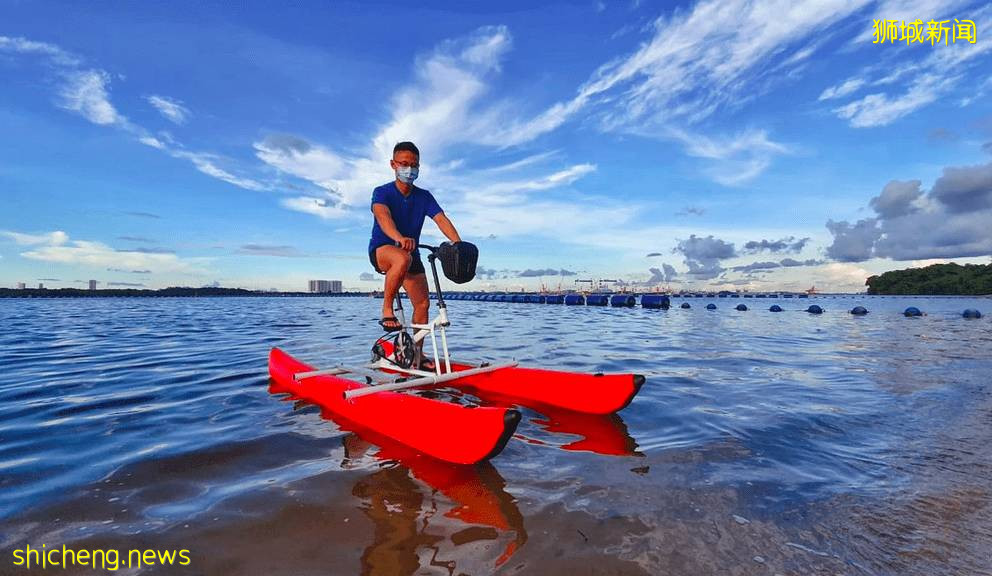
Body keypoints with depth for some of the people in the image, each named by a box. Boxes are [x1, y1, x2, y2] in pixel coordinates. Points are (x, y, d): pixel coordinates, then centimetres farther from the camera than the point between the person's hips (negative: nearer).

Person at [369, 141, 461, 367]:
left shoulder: (424, 197, 1)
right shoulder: (382, 192, -10)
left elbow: (441, 219, -14)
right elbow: (382, 215, -31)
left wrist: (458, 243, -34)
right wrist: (400, 238, -53)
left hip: (411, 252, 5)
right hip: (381, 249, -5)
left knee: (423, 303, -2)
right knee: (403, 259, -40)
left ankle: (417, 353, 10)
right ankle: (386, 309, -24)